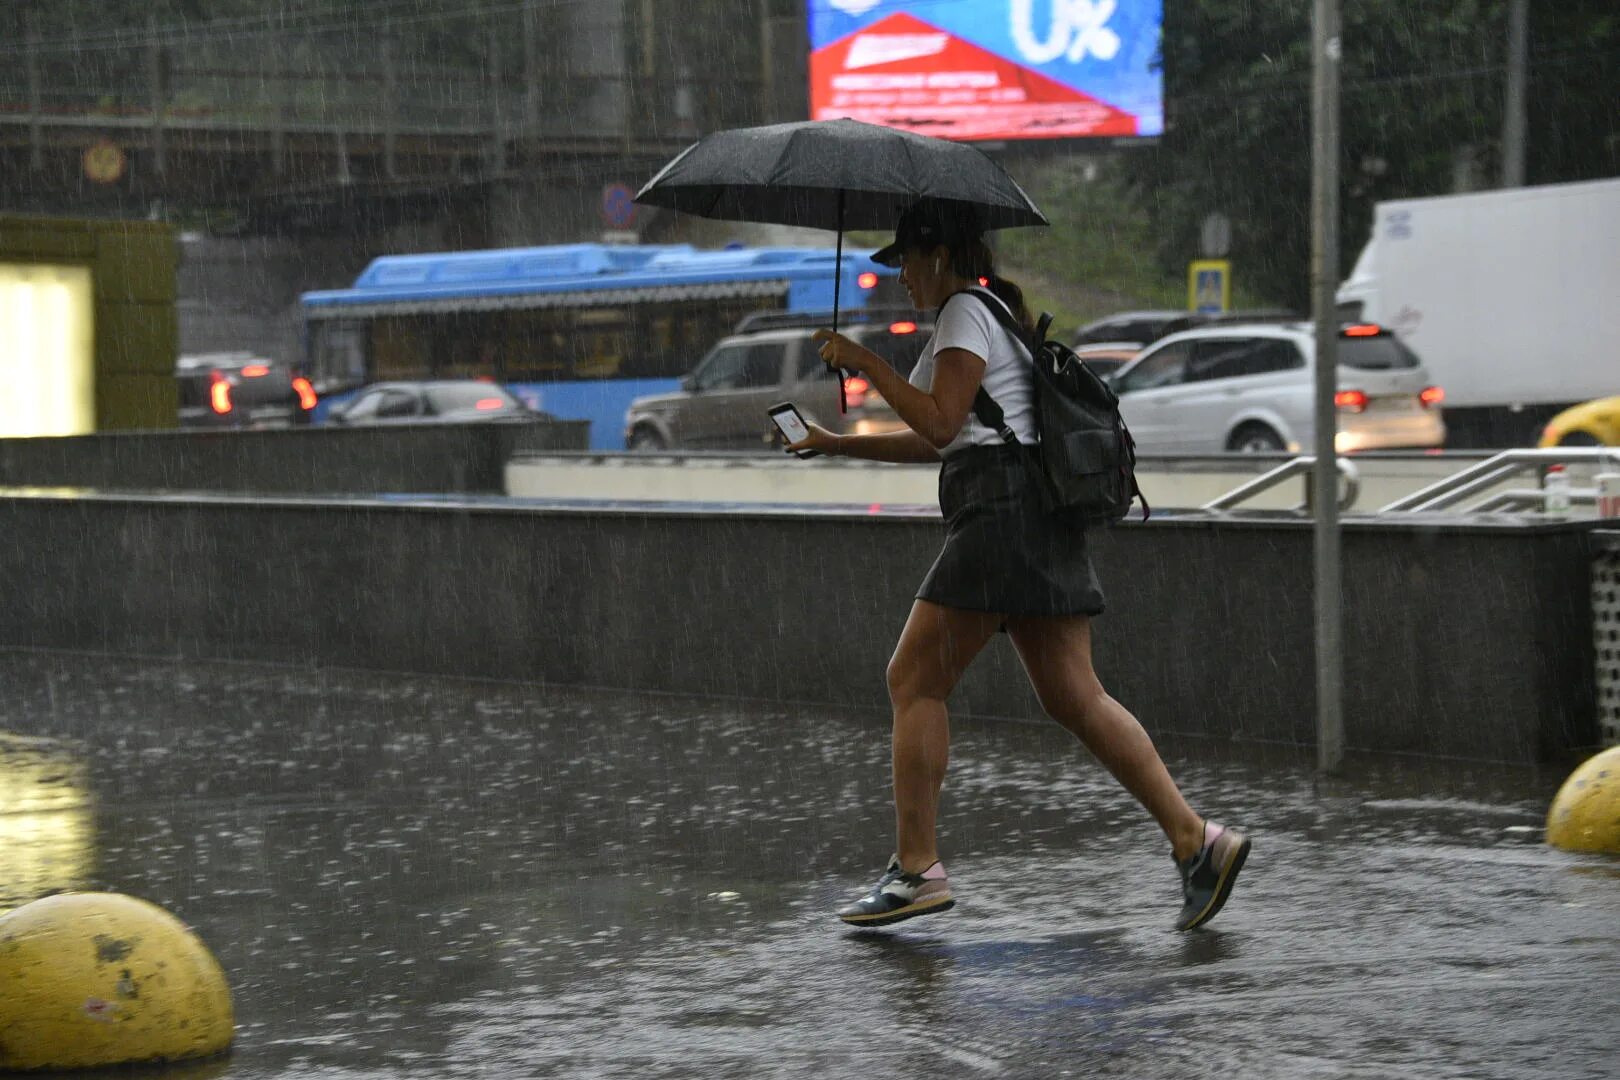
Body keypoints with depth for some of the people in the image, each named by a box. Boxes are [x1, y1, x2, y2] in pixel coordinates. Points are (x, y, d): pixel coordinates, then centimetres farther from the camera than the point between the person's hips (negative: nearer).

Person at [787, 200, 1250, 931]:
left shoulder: (964, 313, -4)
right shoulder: (995, 311, 27)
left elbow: (941, 423, -16)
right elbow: (938, 440, 32)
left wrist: (866, 364, -9)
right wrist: (832, 443, 32)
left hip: (1001, 508, -10)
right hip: (1036, 511, 10)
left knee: (915, 679, -4)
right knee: (1073, 696, 3)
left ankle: (916, 868, -5)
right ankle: (1194, 839, -7)